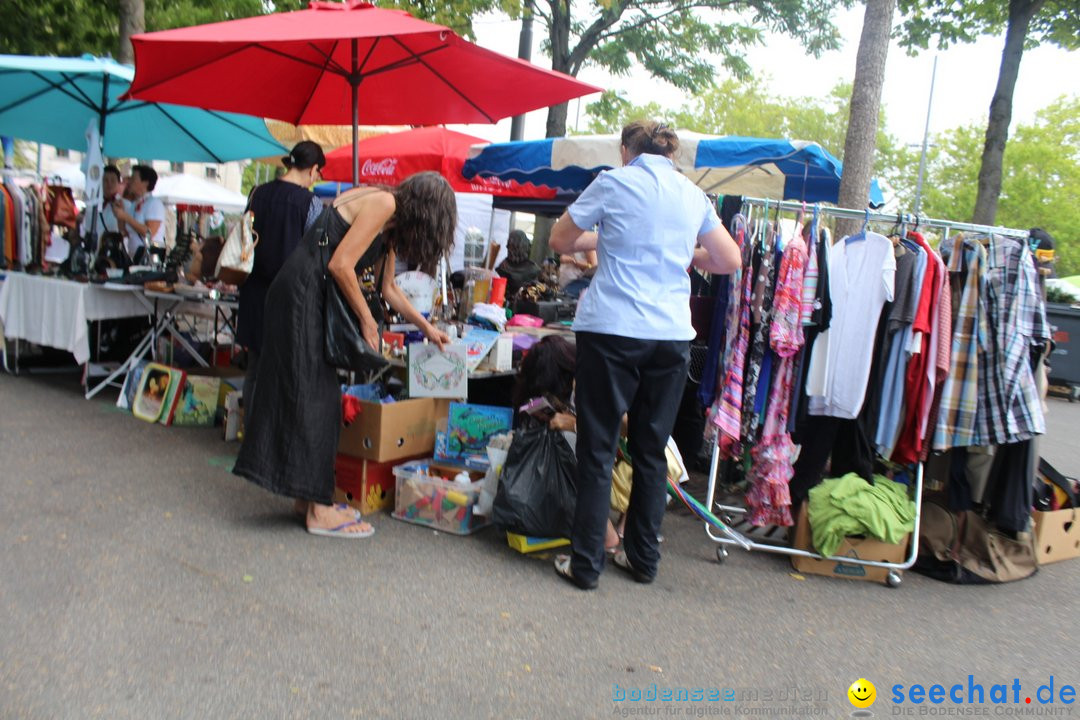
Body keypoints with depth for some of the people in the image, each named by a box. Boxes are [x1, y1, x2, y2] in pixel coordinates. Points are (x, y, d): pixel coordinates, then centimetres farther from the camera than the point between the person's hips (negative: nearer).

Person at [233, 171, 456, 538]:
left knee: (317, 396, 11)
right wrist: (367, 321, -10)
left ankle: (312, 496, 19)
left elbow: (388, 288, 27)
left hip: (314, 299, 10)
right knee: (312, 397, -7)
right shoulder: (383, 203, -11)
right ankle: (318, 510, -1)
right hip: (303, 295, -10)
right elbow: (340, 265, -19)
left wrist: (427, 328, 32)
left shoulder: (390, 226, 17)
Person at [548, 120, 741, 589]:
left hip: (611, 330, -4)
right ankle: (643, 558, 23)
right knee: (651, 451, 13)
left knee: (597, 449, 3)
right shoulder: (694, 196, 12)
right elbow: (729, 260, 16)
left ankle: (585, 563, 6)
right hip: (672, 335, 4)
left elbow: (560, 241, 8)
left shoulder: (613, 182, 2)